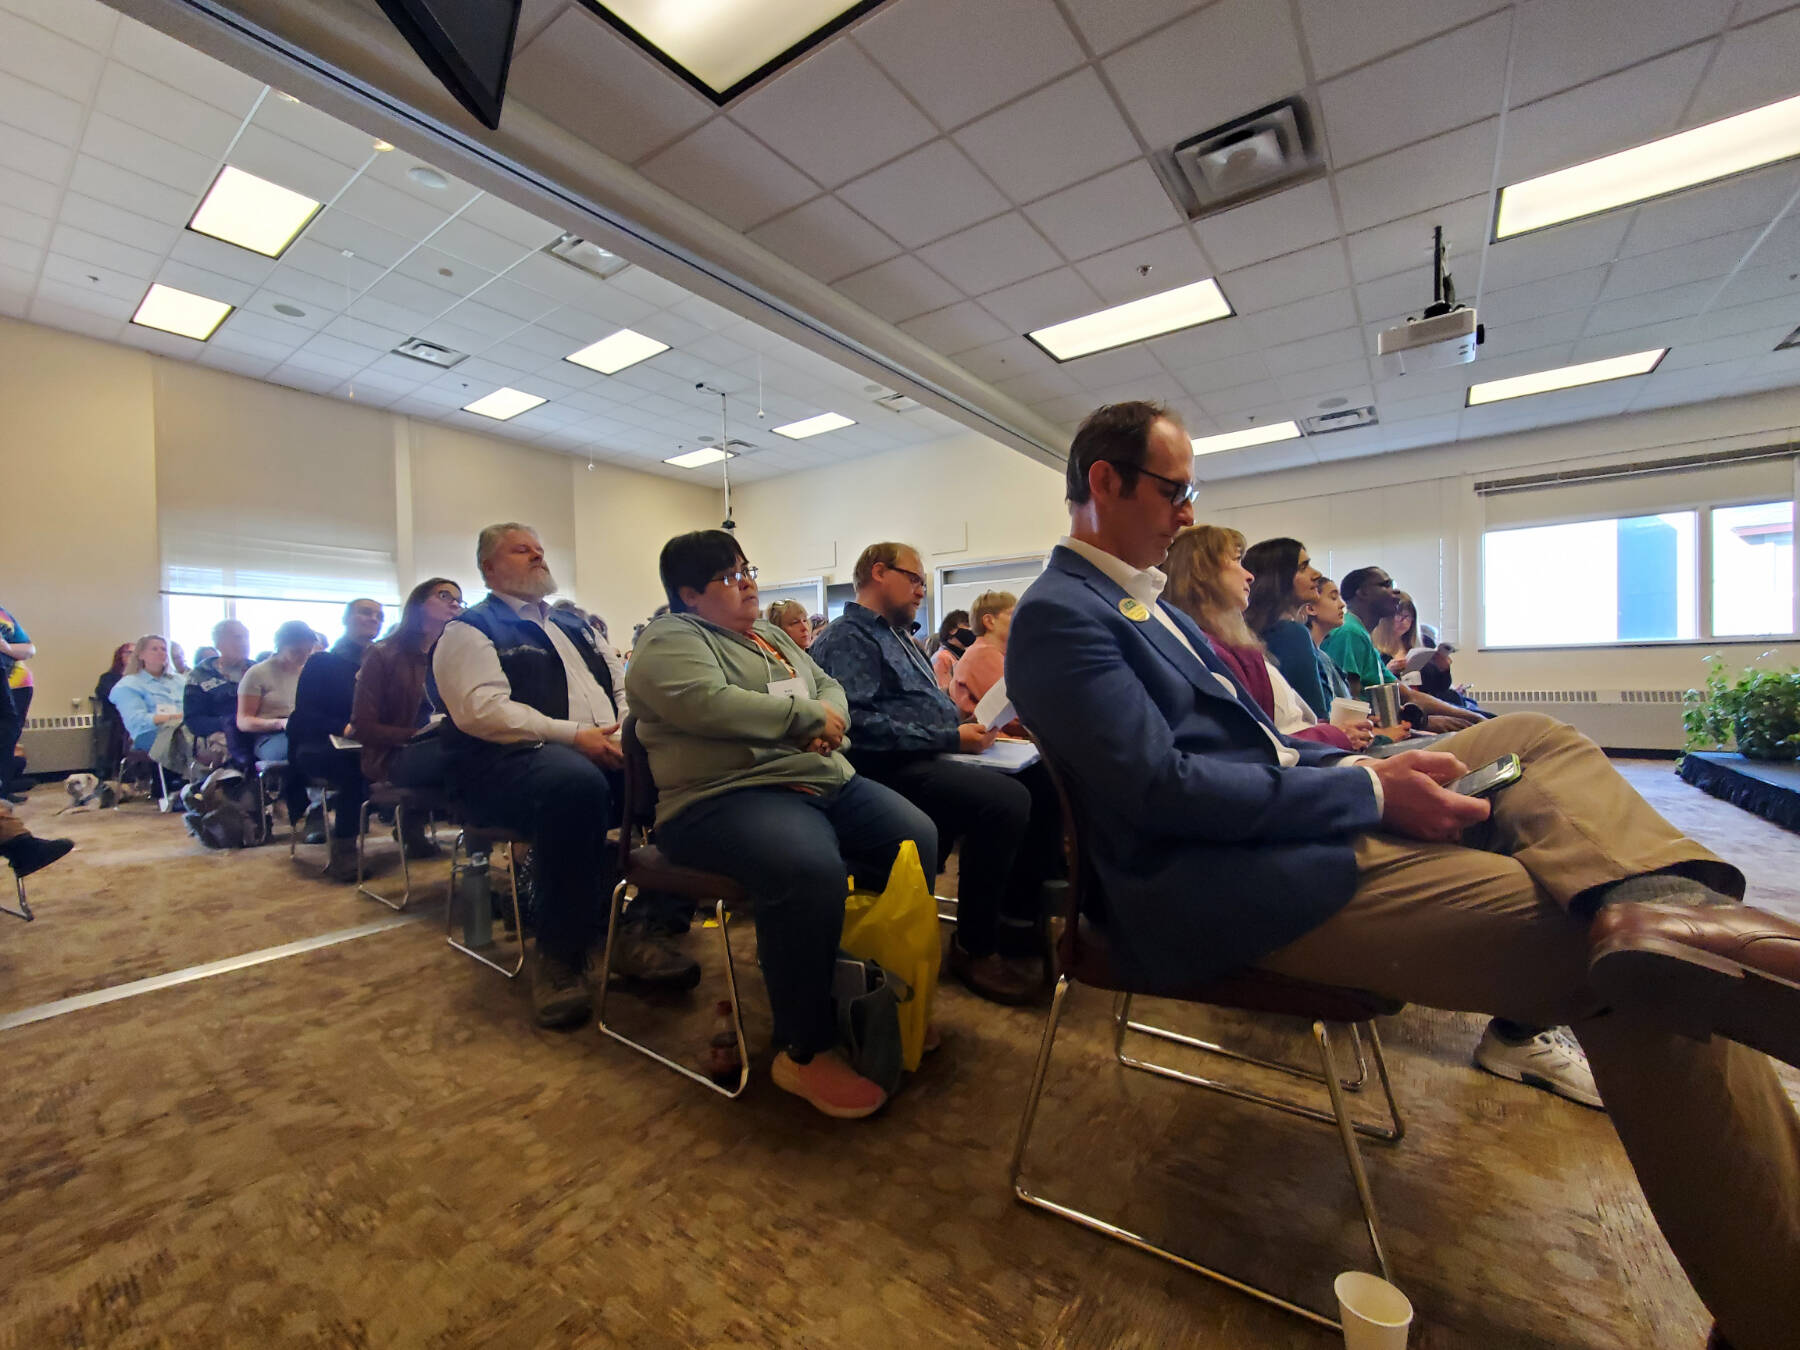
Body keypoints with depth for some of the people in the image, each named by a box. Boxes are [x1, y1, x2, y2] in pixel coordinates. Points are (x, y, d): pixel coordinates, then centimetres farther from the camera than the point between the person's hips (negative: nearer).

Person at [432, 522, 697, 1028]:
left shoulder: (576, 626, 28)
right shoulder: (470, 630, 7)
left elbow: (624, 687, 22)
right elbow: (480, 708, -10)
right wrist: (574, 735, -20)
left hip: (608, 754, 6)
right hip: (510, 762, -6)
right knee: (576, 781, -40)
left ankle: (647, 927, -13)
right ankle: (560, 956, -20)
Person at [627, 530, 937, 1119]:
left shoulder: (772, 635, 24)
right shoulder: (670, 640, -1)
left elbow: (829, 686, 21)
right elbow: (708, 704, -20)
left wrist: (830, 724, -5)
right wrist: (807, 715, -11)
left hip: (827, 780, 9)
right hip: (727, 796, -8)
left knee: (917, 838, -7)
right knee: (810, 869, -36)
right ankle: (804, 1053, -15)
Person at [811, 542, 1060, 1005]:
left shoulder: (899, 636, 25)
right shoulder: (847, 638, -6)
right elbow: (859, 723, -21)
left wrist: (971, 725, 9)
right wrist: (951, 738, -19)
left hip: (934, 760, 10)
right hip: (895, 771, -10)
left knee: (1043, 779, -4)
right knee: (1006, 800, -29)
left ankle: (1020, 919, 6)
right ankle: (975, 949, -10)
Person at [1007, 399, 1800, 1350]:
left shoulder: (1142, 597, 20)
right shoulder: (1059, 614, -13)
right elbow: (1158, 784, -23)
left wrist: (1362, 766, 8)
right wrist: (1369, 791, -16)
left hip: (1297, 807, 11)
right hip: (1226, 882, -11)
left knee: (1537, 738, 8)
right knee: (1641, 982, -12)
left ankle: (1653, 905, -19)